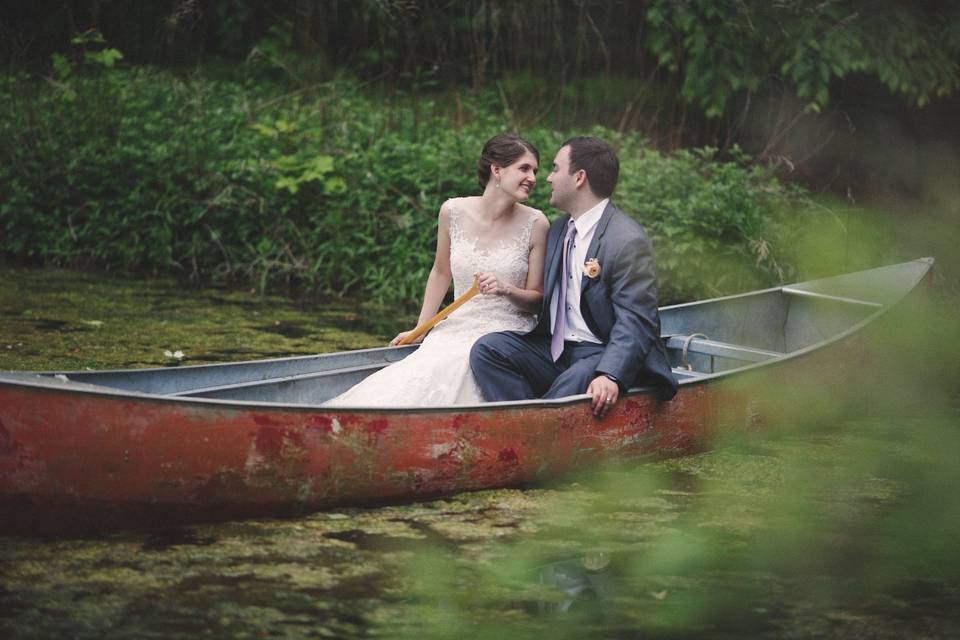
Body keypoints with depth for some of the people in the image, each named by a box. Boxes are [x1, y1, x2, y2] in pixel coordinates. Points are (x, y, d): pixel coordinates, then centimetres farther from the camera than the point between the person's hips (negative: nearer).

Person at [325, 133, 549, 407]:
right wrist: (419, 330, 18)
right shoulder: (453, 212, 1)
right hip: (456, 330, 2)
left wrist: (507, 290, -18)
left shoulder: (535, 224, -4)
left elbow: (537, 299, 3)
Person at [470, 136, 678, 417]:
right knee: (486, 349, -13)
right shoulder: (559, 229, 15)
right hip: (555, 350, 8)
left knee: (572, 384, -38)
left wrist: (611, 375, -34)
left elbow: (635, 323, -20)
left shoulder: (628, 241, -13)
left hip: (602, 354, -8)